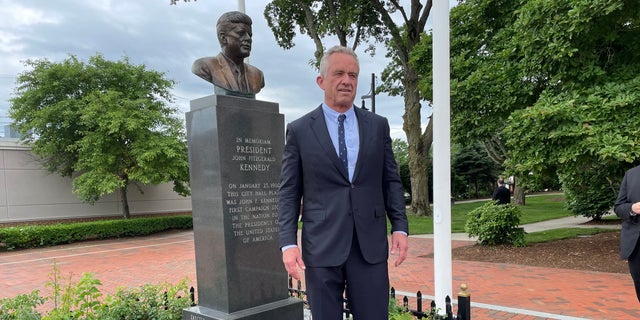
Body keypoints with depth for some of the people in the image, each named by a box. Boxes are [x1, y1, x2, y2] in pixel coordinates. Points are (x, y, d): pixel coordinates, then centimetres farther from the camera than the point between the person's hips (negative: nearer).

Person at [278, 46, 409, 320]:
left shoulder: (378, 126, 8)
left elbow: (391, 181, 11)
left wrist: (400, 226, 0)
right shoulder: (299, 130, 1)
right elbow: (288, 192, 1)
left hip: (371, 244, 2)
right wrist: (288, 243, -7)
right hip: (322, 246, -1)